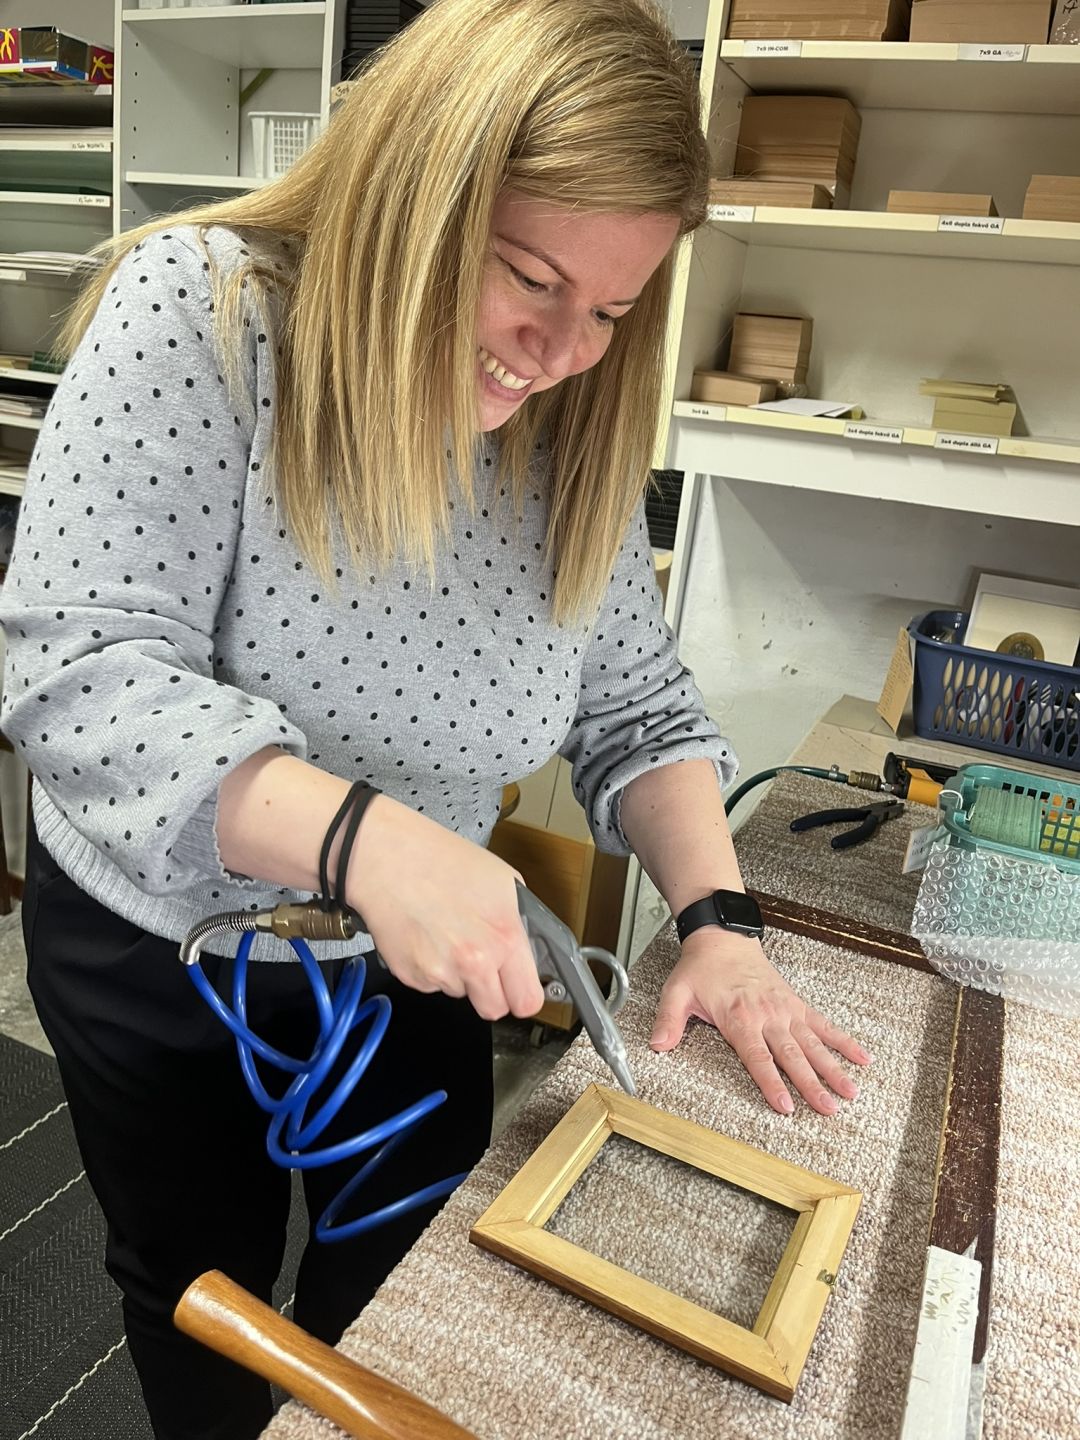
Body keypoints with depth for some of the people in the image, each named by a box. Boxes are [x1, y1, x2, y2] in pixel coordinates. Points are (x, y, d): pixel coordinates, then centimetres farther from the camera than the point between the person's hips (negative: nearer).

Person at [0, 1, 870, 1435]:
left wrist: (712, 914, -17)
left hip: (419, 967, 3)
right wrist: (359, 834, -41)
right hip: (159, 958, -2)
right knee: (200, 1297, 24)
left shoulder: (571, 432, -10)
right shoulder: (199, 314, -22)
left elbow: (639, 711, -3)